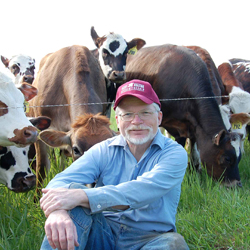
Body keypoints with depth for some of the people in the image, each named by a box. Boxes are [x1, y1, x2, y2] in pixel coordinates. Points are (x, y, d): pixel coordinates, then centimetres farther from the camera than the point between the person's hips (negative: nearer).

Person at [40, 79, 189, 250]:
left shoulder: (174, 154, -4)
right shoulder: (103, 151, 5)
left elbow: (144, 191, -25)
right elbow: (61, 181, -12)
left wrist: (82, 196, -37)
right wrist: (57, 211, -39)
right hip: (103, 235, 2)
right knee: (73, 189, -22)